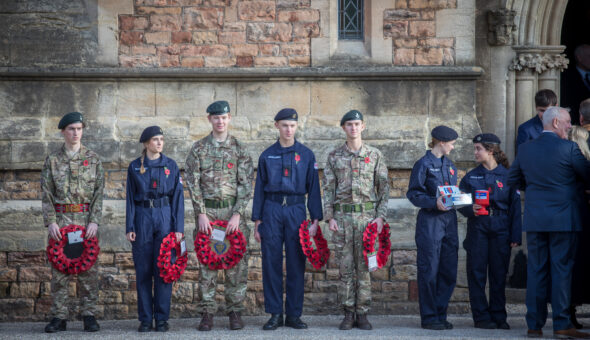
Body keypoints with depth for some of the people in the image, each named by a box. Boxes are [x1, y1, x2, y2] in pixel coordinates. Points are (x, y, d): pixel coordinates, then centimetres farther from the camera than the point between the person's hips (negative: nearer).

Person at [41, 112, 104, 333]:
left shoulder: (93, 159, 6)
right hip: (60, 220, 0)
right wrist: (50, 222, -8)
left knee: (88, 267, 0)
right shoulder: (52, 160, 6)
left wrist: (94, 221, -9)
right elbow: (46, 194, 4)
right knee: (59, 269, 0)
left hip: (87, 221, 0)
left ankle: (89, 315, 5)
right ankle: (59, 317, 4)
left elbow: (99, 193, 2)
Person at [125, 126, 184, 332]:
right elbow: (130, 198, 6)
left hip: (165, 217, 0)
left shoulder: (171, 166, 6)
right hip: (142, 218, 0)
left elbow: (177, 197, 5)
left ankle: (162, 319, 4)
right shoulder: (135, 167, 6)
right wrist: (129, 227, -1)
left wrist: (178, 227, -2)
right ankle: (145, 319, 8)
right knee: (143, 270, 2)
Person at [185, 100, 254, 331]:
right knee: (207, 263, 0)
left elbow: (246, 184, 0)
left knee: (236, 263, 1)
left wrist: (237, 214, -10)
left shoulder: (239, 149, 5)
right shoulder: (198, 149, 4)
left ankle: (235, 312, 8)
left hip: (233, 211, 0)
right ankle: (207, 313, 4)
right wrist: (201, 213, -9)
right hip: (207, 211, 0)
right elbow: (193, 183, -1)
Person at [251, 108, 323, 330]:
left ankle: (294, 314, 8)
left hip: (296, 210, 0)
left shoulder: (306, 155, 7)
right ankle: (275, 314, 6)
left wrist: (316, 218, -1)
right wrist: (257, 221, 4)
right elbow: (259, 189, 9)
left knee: (296, 263, 1)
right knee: (271, 263, 0)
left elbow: (313, 187, 6)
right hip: (272, 211, 0)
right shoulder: (267, 156, 8)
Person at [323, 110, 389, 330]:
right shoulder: (334, 156, 7)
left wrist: (381, 216, -4)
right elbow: (328, 189, 7)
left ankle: (362, 314, 5)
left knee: (364, 266, 0)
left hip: (367, 215, -1)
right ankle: (348, 314, 6)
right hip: (342, 216, 1)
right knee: (346, 266, 1)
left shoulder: (375, 155, 5)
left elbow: (384, 188, 5)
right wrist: (329, 217, -3)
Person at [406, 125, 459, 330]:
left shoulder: (449, 165, 16)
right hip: (430, 221, -7)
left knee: (449, 271, 6)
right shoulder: (424, 164, -5)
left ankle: (441, 314, 15)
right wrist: (434, 202, -21)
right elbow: (413, 194, -9)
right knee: (429, 271, -4)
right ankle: (429, 317, 3)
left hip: (449, 220, 7)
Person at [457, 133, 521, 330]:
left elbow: (515, 207, 4)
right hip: (478, 228, 1)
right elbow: (461, 203, 9)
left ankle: (498, 316, 10)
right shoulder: (471, 177, 9)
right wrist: (471, 210, -14)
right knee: (477, 273, -2)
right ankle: (481, 316, 3)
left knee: (499, 273, 2)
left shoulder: (507, 176, 4)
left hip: (500, 230, -1)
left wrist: (515, 236, -2)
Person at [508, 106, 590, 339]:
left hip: (534, 219, 4)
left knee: (536, 270, 7)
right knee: (561, 269, -2)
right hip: (563, 218, -4)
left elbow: (513, 180, 14)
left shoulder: (526, 149, 6)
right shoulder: (568, 148, -10)